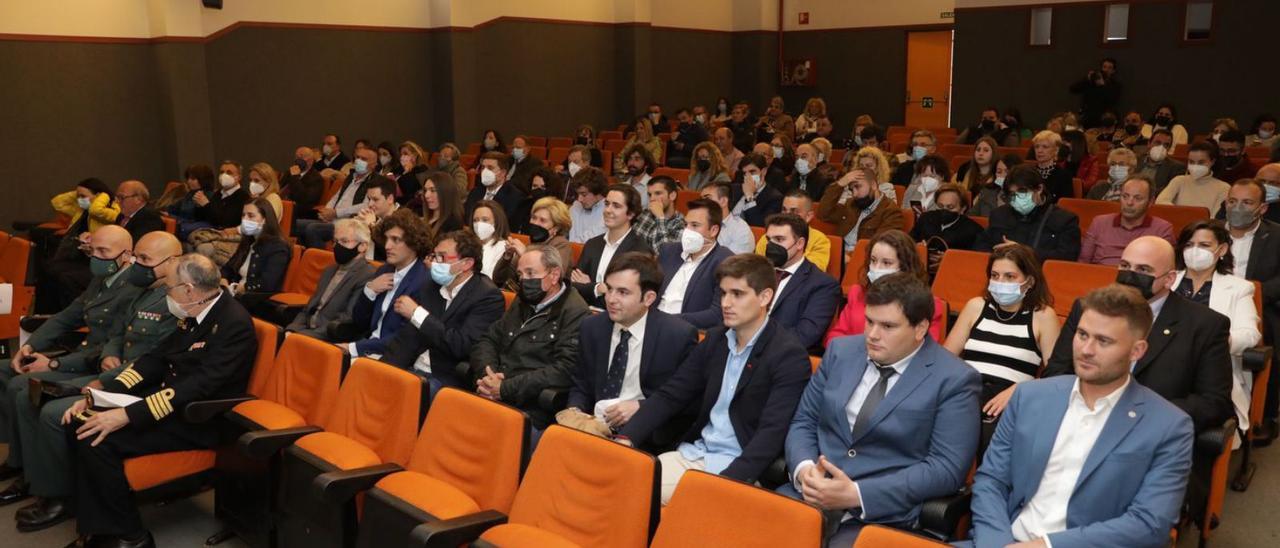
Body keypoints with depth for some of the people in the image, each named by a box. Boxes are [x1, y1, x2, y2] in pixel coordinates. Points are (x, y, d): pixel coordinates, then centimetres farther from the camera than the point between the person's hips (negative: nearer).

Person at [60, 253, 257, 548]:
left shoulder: (234, 323, -22)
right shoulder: (195, 315, 8)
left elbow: (198, 386, -28)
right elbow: (156, 359, 11)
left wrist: (128, 415, -30)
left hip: (198, 420, -10)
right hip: (166, 400, 10)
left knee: (98, 441, -22)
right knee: (81, 421, -2)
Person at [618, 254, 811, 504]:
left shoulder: (788, 355, -11)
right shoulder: (714, 339, 9)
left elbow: (771, 433, -19)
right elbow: (670, 395, 8)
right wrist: (626, 438, -7)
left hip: (737, 468, -6)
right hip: (692, 453, 6)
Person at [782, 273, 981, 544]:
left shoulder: (953, 380, -4)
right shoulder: (841, 351, 9)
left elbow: (947, 467, -10)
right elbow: (803, 422, 12)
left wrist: (857, 494, -17)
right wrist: (804, 469, -10)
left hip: (880, 514, -3)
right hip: (810, 495, 3)